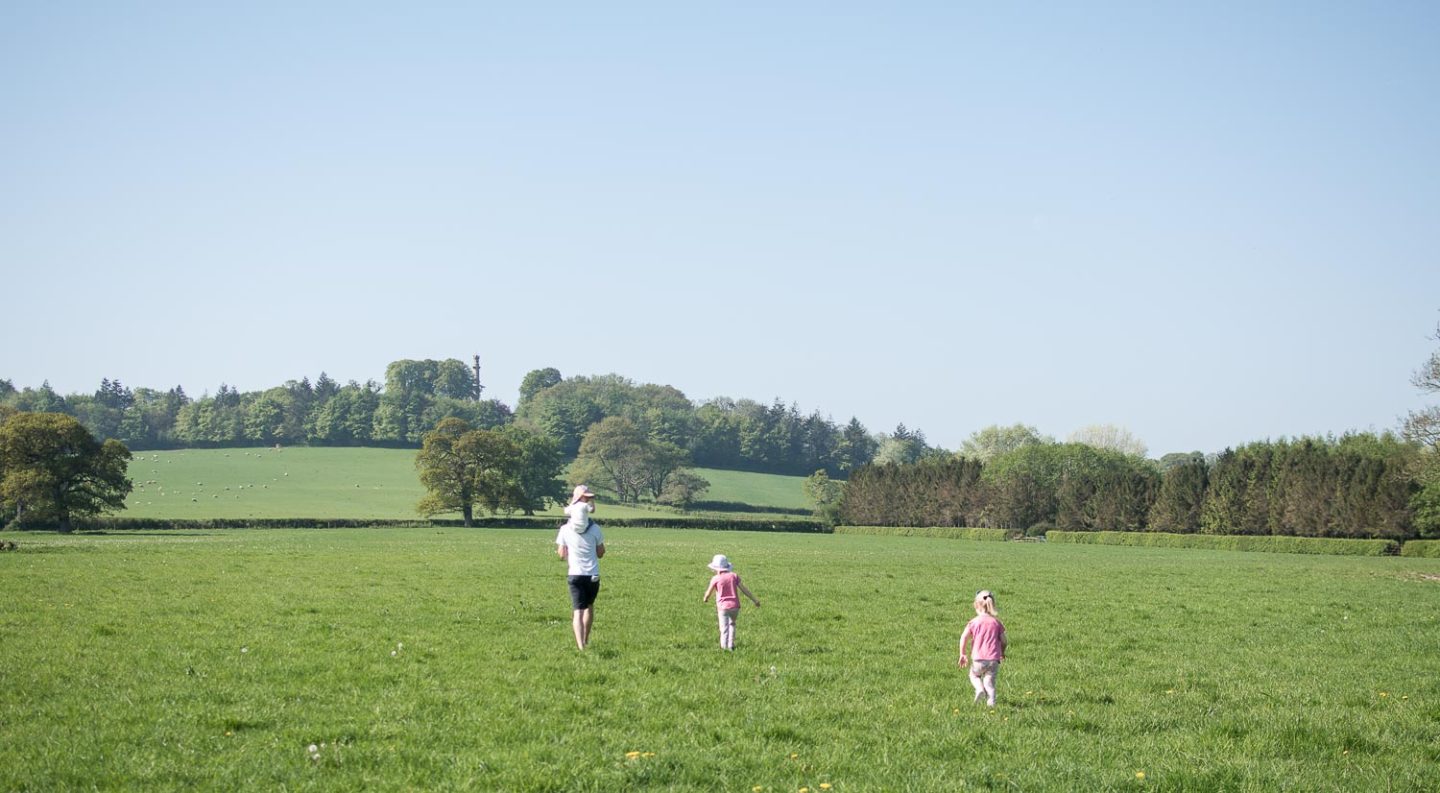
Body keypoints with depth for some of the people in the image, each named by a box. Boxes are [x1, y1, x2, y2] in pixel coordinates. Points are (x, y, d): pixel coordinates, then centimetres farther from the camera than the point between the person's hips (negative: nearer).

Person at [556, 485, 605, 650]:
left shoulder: (565, 530, -3)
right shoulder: (595, 529, -3)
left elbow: (562, 555, 2)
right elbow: (601, 553, 5)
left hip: (575, 574, -1)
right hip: (593, 575, 1)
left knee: (578, 611, -5)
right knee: (589, 606, 23)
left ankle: (581, 645, -22)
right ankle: (585, 640, 35)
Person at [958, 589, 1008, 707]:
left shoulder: (974, 622, -1)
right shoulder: (996, 622, 6)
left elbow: (964, 637, -10)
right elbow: (1004, 641, 6)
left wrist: (962, 654, -1)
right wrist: (1002, 653, 25)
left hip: (978, 659, -1)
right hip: (994, 659, 1)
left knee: (974, 675, 23)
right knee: (989, 681, 8)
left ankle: (979, 688, -3)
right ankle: (991, 701, -10)